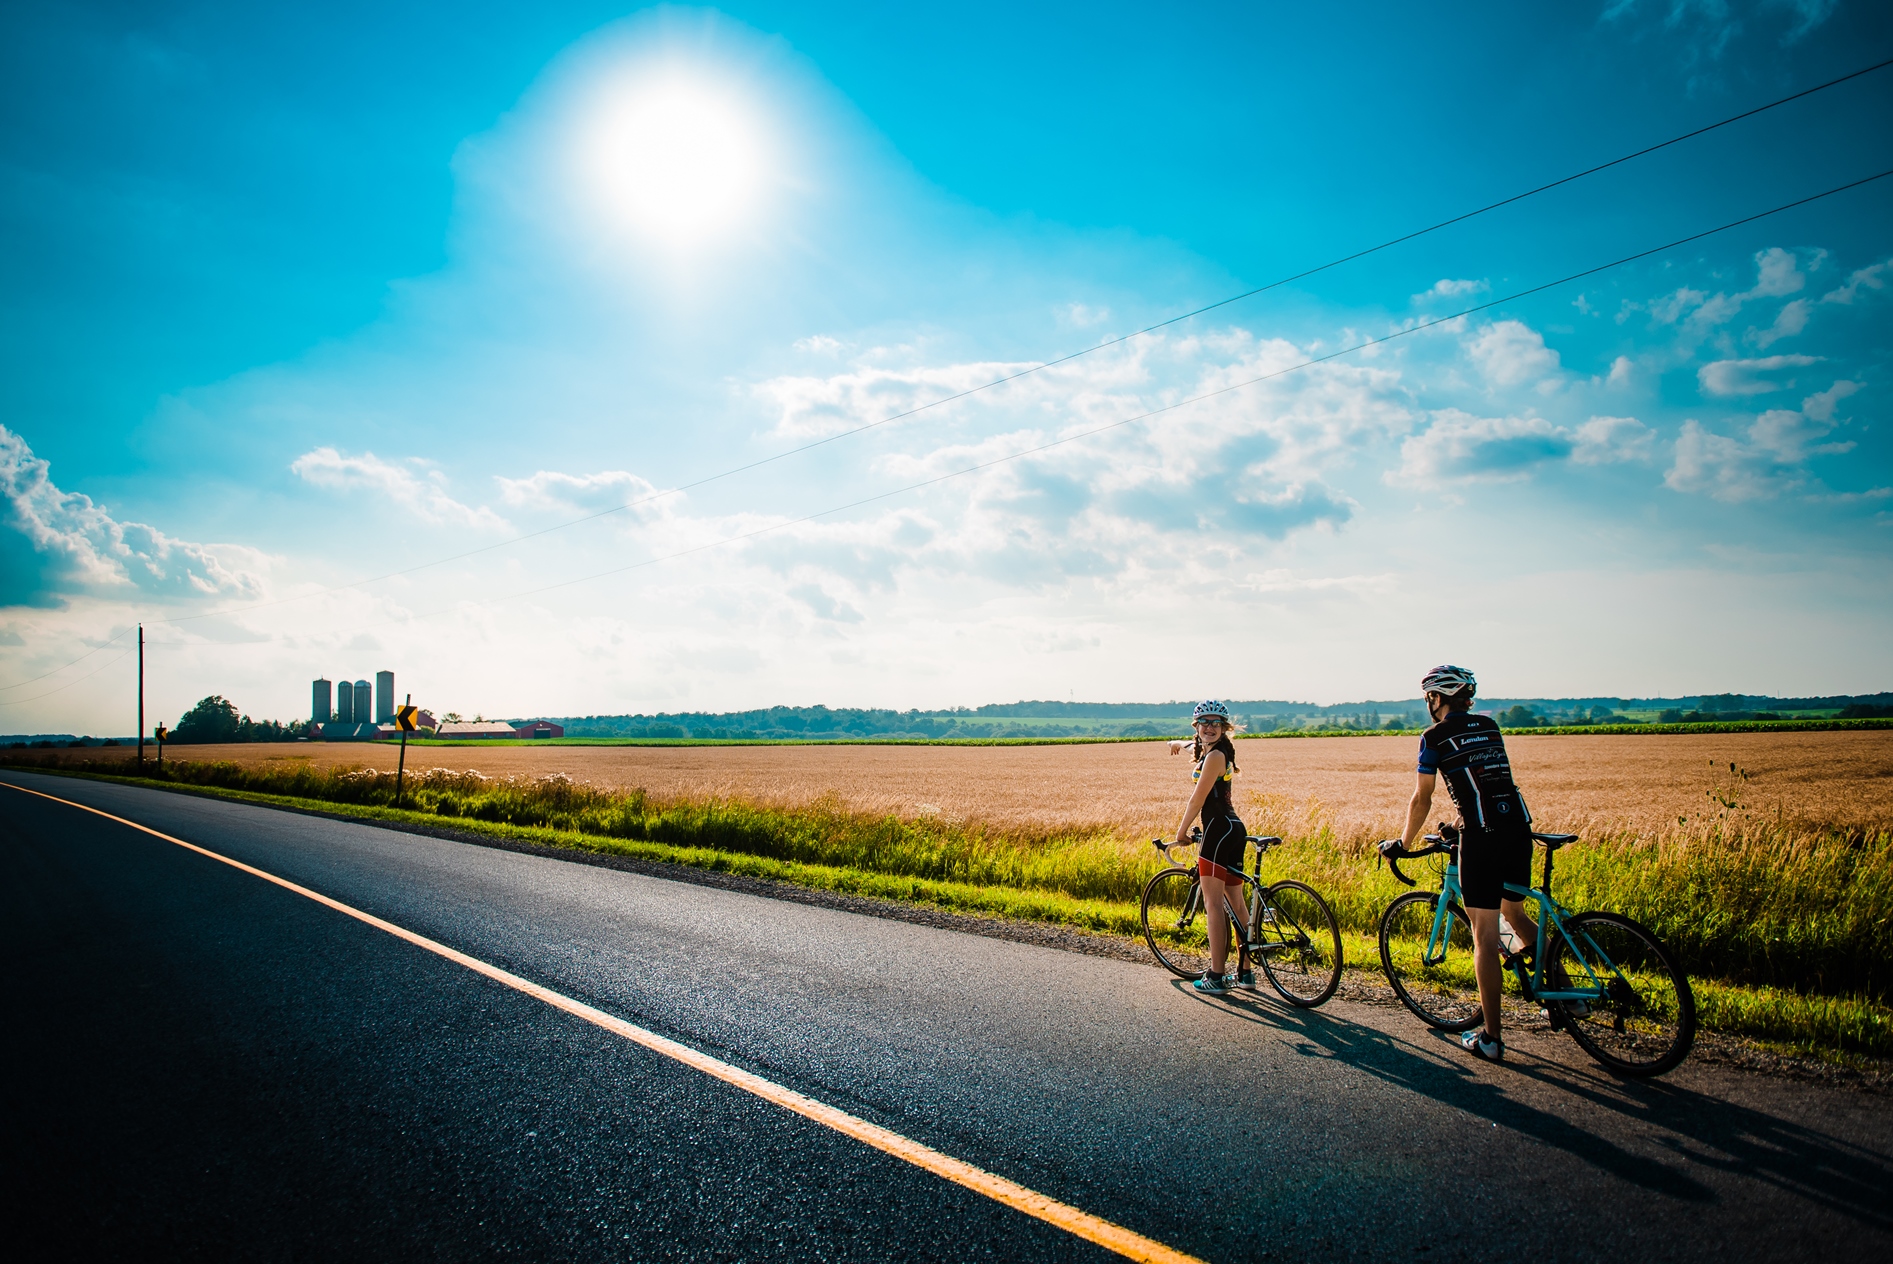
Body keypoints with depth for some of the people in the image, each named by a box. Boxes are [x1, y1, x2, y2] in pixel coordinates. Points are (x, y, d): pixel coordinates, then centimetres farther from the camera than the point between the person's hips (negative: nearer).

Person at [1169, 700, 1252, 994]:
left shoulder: (1216, 754, -13)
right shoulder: (1207, 749, 15)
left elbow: (1198, 798, -12)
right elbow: (1196, 745, 42)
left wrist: (1182, 831, -1)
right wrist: (1179, 743, 62)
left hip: (1219, 829, -10)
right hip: (1233, 829, 10)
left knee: (1214, 905, -8)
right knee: (1236, 903, 14)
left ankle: (1215, 978, -7)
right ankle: (1245, 972, 22)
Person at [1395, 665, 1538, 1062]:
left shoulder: (1435, 736, 0)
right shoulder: (1489, 726, 18)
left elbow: (1421, 800, 2)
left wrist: (1404, 843, 15)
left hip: (1482, 835, -6)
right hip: (1519, 826, 6)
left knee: (1486, 935, 0)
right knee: (1513, 912, 27)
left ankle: (1491, 1038, 6)